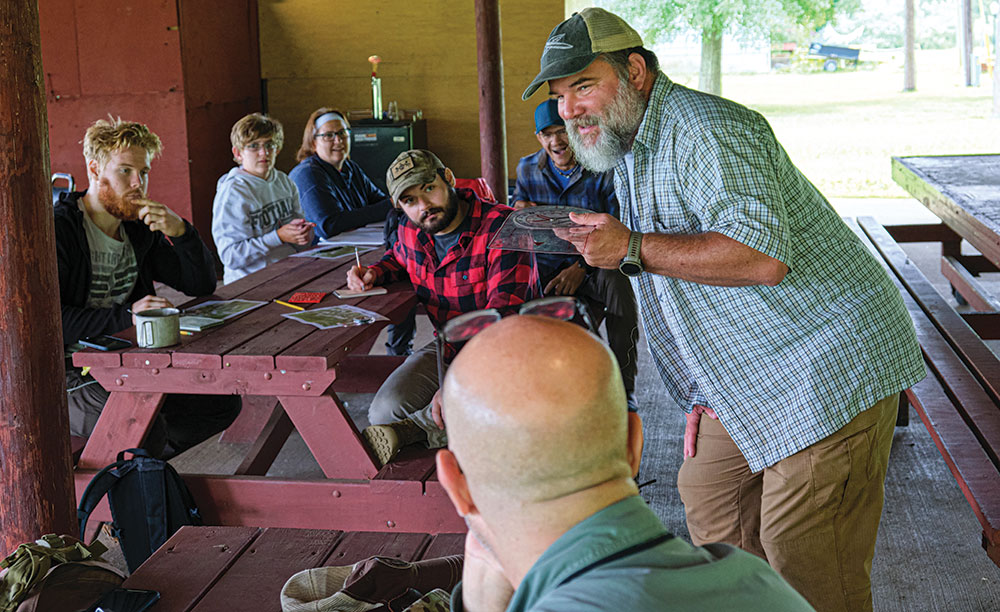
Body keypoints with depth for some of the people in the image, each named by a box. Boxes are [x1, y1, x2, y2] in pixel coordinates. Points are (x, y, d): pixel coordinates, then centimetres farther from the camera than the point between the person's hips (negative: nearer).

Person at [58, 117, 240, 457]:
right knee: (146, 427, -31)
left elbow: (202, 286, 8)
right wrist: (125, 315, -31)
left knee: (223, 402, -3)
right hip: (69, 371, -7)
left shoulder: (139, 228, 9)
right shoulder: (58, 230, -13)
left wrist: (181, 233, -10)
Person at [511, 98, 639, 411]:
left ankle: (624, 388, -27)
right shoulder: (527, 169, 9)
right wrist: (518, 212, -5)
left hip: (593, 267, -2)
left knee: (618, 281, -39)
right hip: (547, 270, 2)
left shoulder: (604, 170, -4)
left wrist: (582, 267, -21)